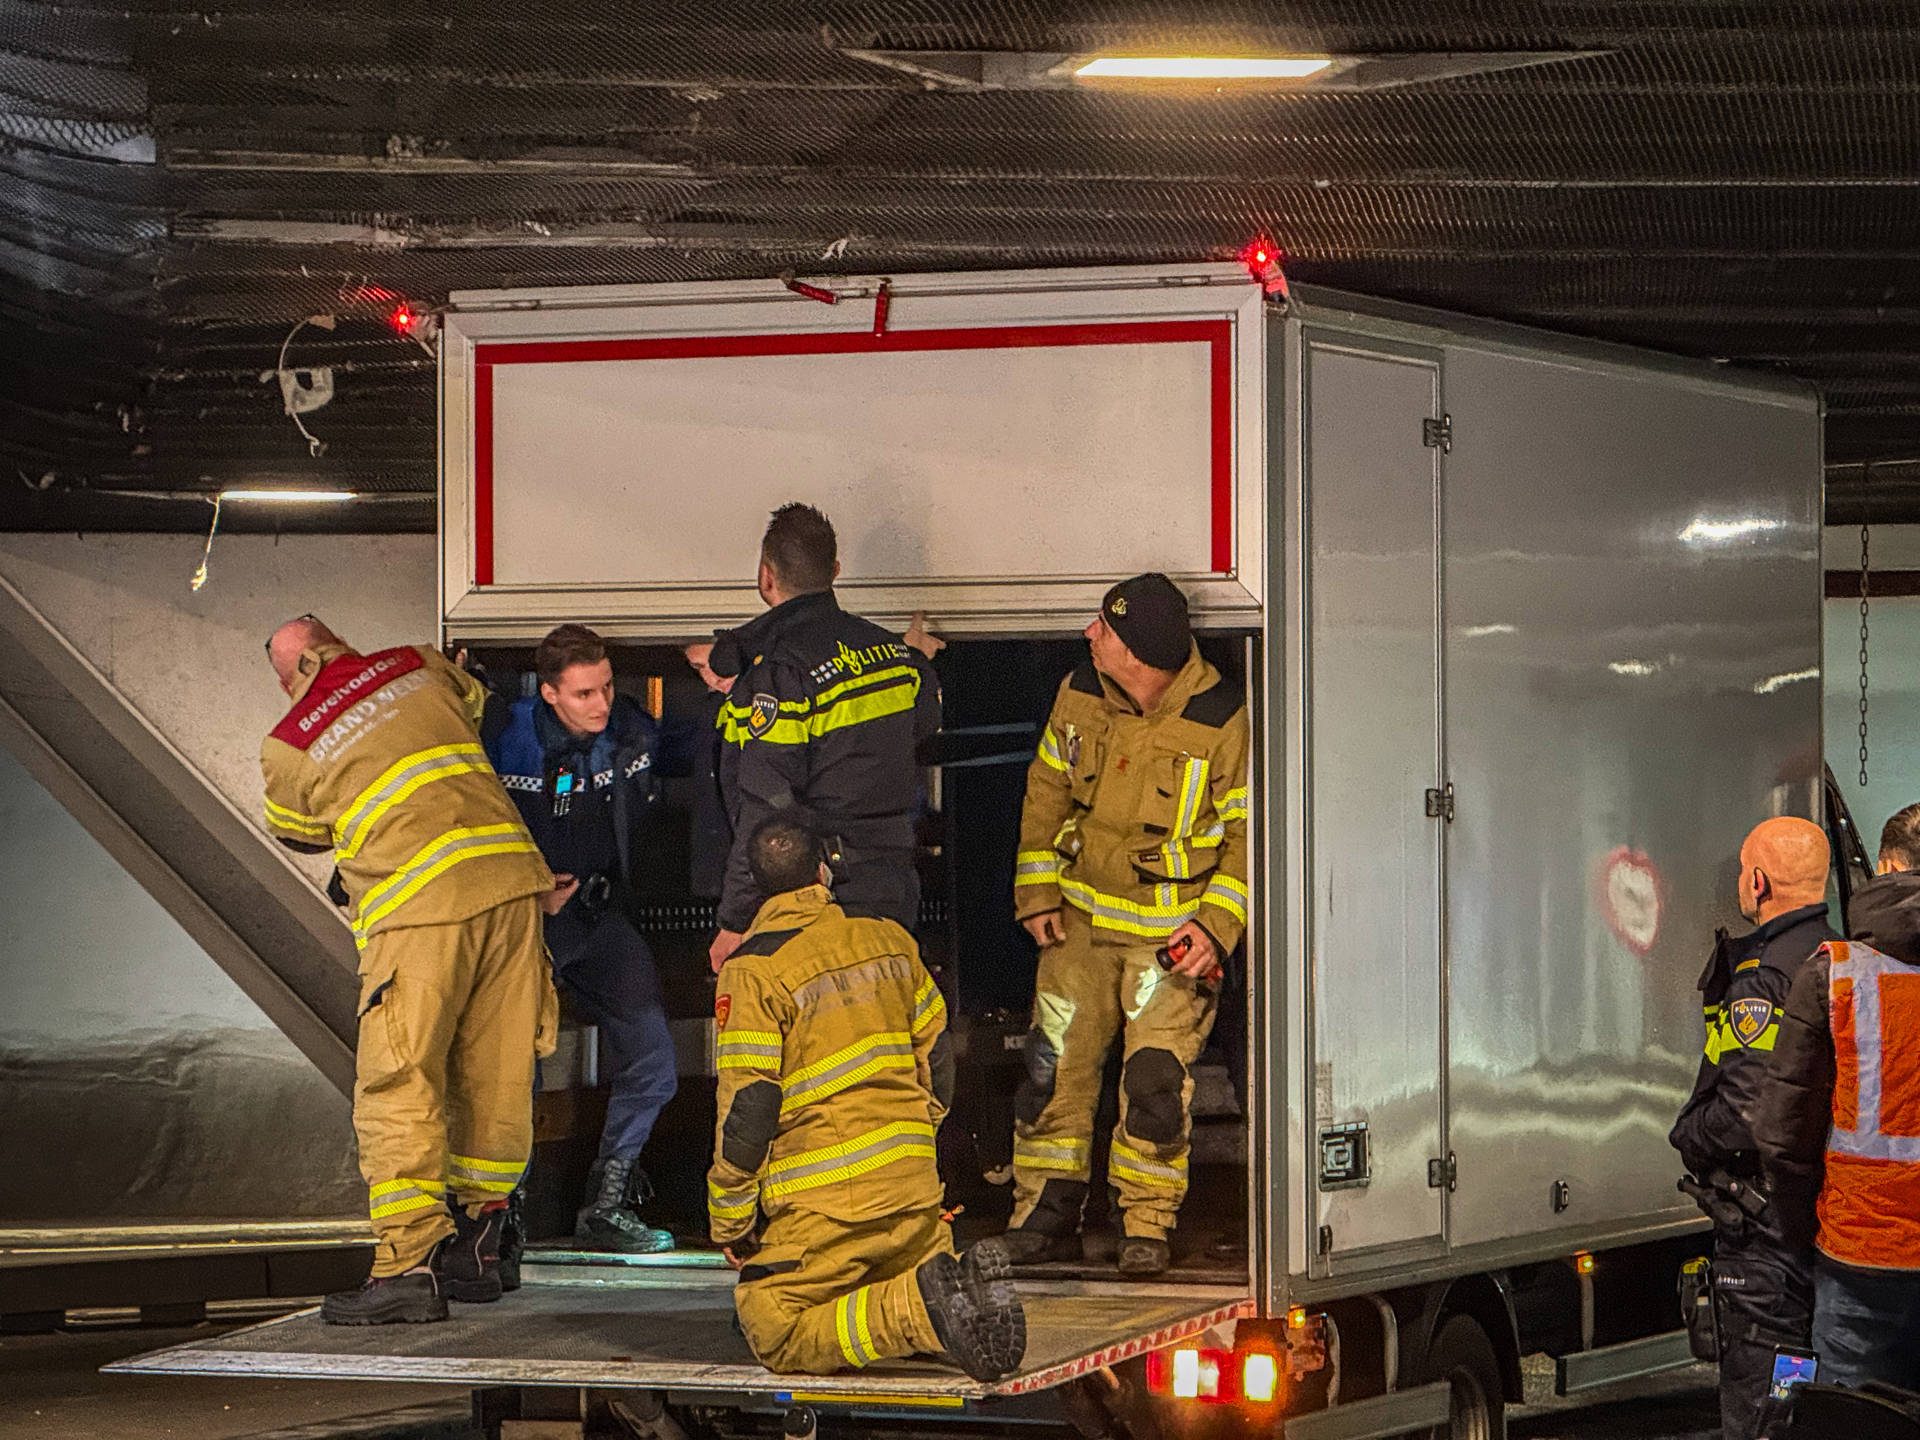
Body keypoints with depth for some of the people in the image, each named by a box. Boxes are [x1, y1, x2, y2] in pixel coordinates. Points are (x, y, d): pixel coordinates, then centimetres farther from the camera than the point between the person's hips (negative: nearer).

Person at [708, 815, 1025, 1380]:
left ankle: (924, 1311, -20)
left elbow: (748, 1106, -12)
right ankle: (969, 1288, -7)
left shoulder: (754, 971, -10)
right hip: (915, 1193, 6)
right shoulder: (888, 939, 8)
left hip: (824, 1201, -6)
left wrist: (730, 1220, -2)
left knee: (774, 1333, 0)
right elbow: (935, 1054, 17)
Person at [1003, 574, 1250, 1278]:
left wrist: (1216, 928, -17)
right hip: (1083, 919, 4)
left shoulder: (1220, 723, -16)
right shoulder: (1079, 695, -2)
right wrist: (1037, 892, 7)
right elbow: (1047, 791, 12)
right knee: (1054, 1065, 2)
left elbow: (1249, 834, -9)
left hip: (1173, 931, -4)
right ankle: (1044, 1216, 16)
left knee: (1156, 1081, -12)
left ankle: (1146, 1227, 4)